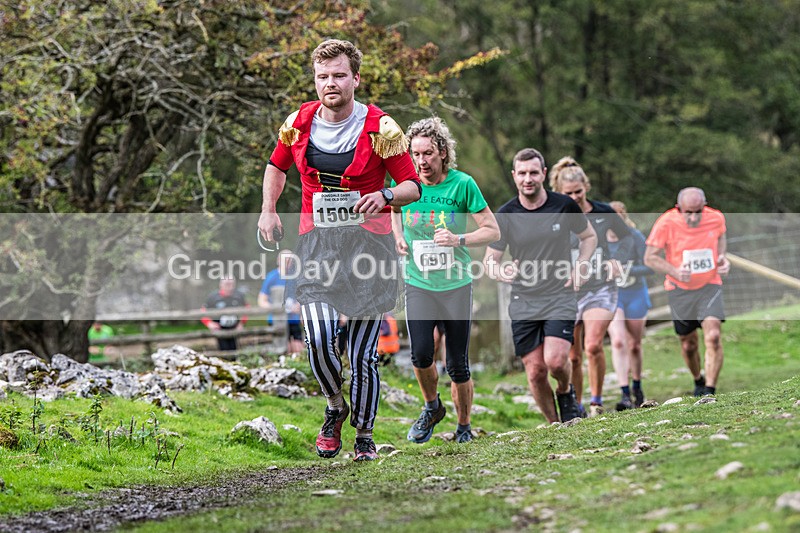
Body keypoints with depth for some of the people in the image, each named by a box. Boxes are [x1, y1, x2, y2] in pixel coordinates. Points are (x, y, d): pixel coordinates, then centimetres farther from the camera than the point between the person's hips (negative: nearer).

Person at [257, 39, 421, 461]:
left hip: (369, 243, -2)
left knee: (362, 353, -1)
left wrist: (386, 196, -23)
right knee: (318, 338, -16)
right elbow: (277, 166, 23)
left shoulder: (381, 128, -6)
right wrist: (268, 209, 8)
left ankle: (364, 435, 19)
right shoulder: (298, 123, 4)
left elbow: (412, 185, -2)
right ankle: (335, 408, 13)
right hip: (316, 243, 2)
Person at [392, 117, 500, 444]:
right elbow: (394, 212, 22)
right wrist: (398, 238, 2)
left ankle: (464, 426, 22)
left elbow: (493, 231, -4)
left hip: (456, 285, -1)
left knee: (457, 365, 0)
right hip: (417, 284, 1)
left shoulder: (462, 184, -9)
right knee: (421, 354, -14)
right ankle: (432, 407, 16)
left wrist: (458, 239, -20)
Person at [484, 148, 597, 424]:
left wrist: (579, 268, -1)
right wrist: (500, 272, -22)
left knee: (555, 360, -19)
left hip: (560, 296, -1)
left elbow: (589, 236, 14)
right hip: (523, 302, 1)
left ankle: (566, 391, 15)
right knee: (535, 372, -2)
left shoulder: (564, 205, -3)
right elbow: (490, 259, 2)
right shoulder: (504, 215, -3)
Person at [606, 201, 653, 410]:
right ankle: (625, 394, -20)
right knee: (618, 341, -18)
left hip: (635, 294, 0)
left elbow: (649, 267, -15)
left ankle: (637, 388, 34)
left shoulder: (635, 237, -13)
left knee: (634, 345, 10)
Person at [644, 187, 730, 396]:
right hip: (680, 290, 0)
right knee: (688, 343, 8)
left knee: (713, 336, -20)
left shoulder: (716, 218, -9)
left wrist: (723, 258, -2)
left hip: (710, 285, 0)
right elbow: (650, 257, -9)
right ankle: (698, 381, 38)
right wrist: (675, 271, -25)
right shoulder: (666, 223, -17)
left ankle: (710, 391, -18)